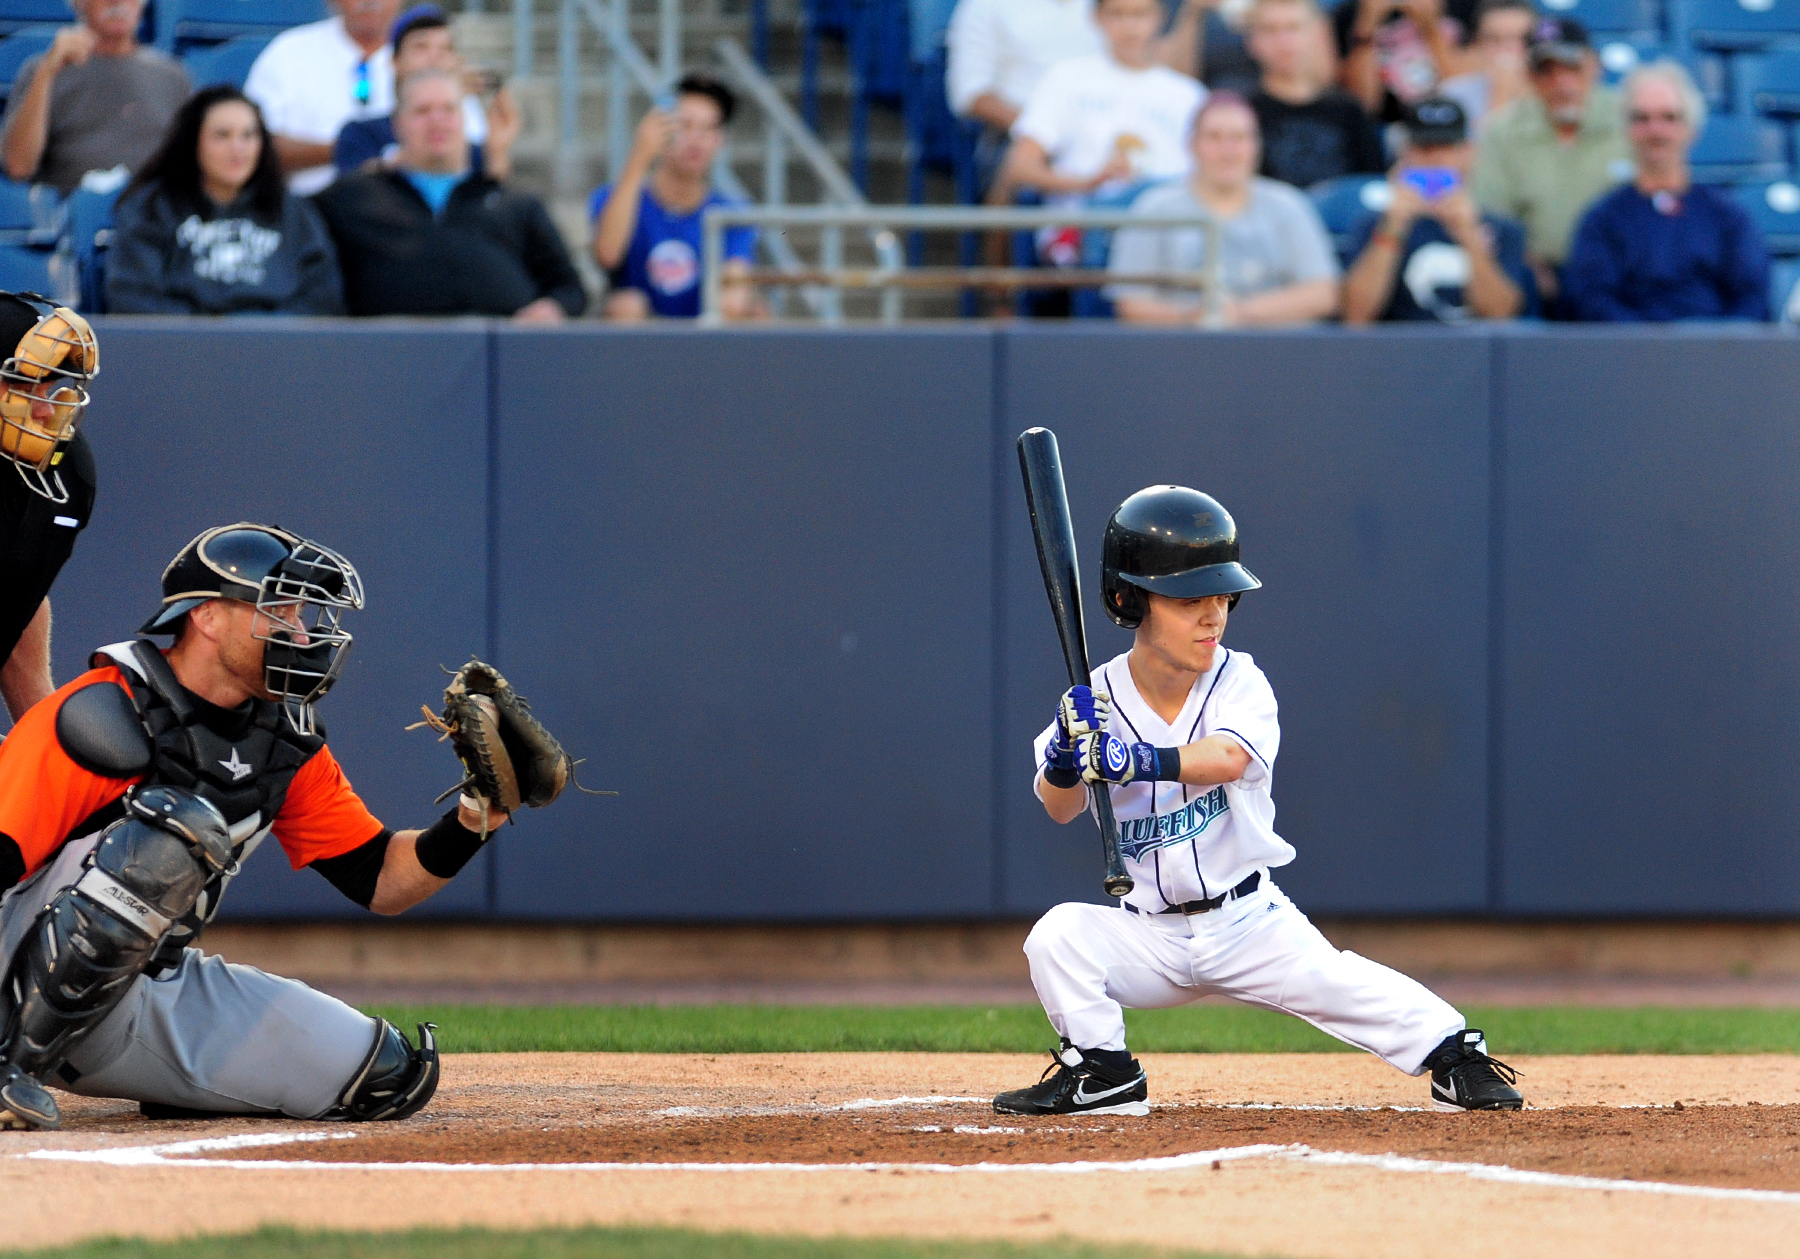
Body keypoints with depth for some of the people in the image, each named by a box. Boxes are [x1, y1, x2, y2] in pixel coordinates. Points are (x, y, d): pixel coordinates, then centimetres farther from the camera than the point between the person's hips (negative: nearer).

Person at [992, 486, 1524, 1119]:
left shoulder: (1239, 682, -10)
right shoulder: (1098, 699, -7)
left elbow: (1229, 758, -32)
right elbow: (1060, 808, -18)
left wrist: (1137, 761, -49)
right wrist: (1065, 757, -41)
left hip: (1249, 920, -1)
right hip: (1150, 936, 1)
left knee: (1334, 981, -21)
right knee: (1059, 935, -23)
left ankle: (1452, 1055, -2)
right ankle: (1102, 1073, -4)